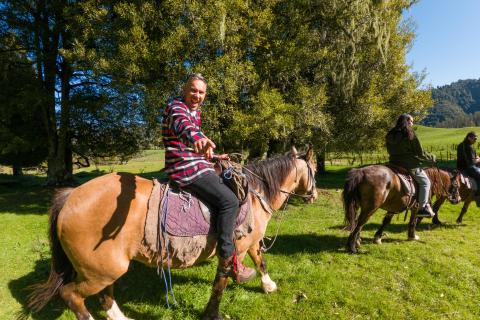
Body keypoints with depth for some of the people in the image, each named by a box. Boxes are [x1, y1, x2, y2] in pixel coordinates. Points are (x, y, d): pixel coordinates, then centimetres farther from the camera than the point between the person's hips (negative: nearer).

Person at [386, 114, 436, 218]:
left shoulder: (390, 135, 8)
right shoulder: (410, 134, -11)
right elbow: (420, 153, -8)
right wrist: (431, 158, 8)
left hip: (394, 163, 8)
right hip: (409, 165, -7)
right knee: (425, 182, 7)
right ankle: (422, 208, 4)